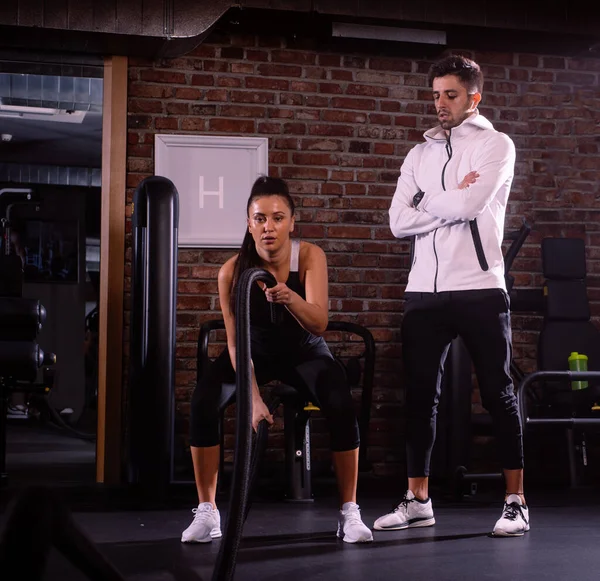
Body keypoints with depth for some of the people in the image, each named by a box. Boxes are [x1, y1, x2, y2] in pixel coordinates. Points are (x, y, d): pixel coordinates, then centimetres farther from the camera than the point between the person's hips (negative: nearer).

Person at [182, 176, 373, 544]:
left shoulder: (310, 256, -25)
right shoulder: (233, 271, -24)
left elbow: (319, 324, -37)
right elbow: (236, 342, -19)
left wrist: (289, 298, -57)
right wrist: (253, 397, -29)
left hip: (304, 351, -1)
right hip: (256, 351, 1)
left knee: (342, 405, -29)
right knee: (203, 400, -25)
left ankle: (350, 513, -13)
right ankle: (207, 513, -13)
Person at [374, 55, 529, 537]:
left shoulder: (495, 145, 1)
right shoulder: (420, 154, 16)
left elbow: (469, 205, -15)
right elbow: (399, 222, 4)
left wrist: (425, 203, 1)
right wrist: (452, 201, -6)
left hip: (479, 287, -5)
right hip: (424, 290, 5)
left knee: (498, 392, 0)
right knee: (421, 394, 6)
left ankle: (516, 502, 7)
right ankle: (418, 501, 15)